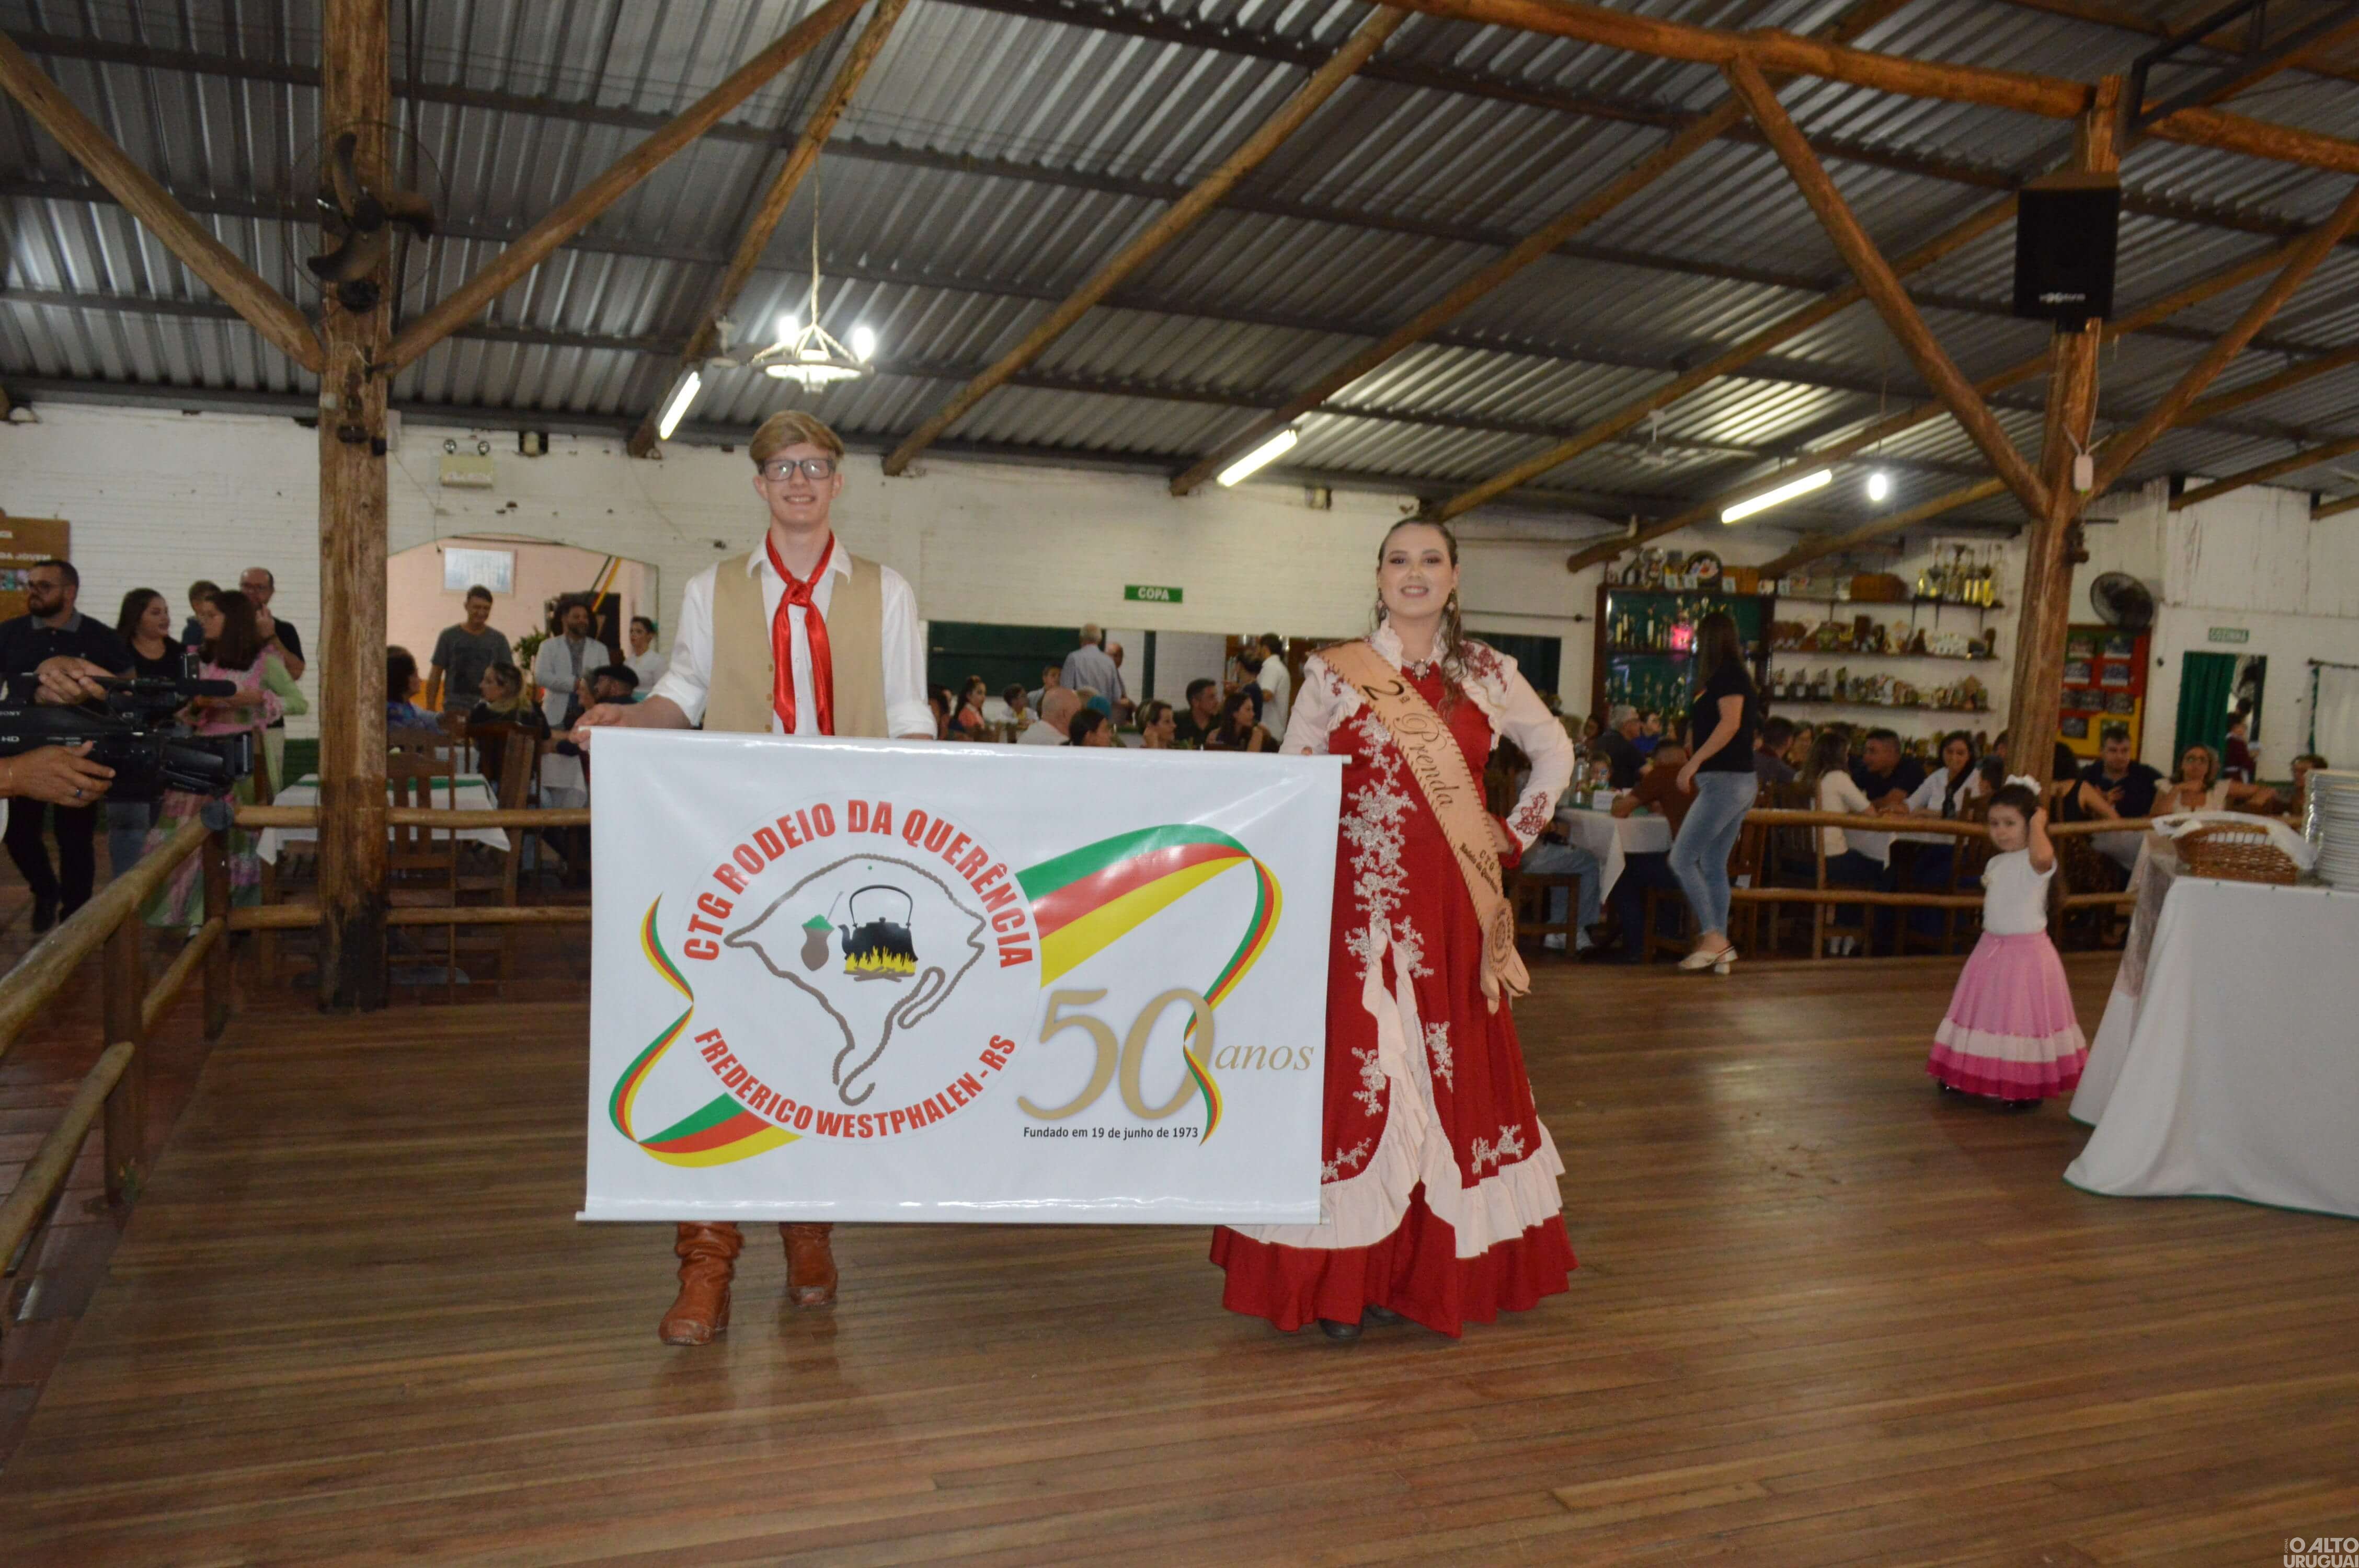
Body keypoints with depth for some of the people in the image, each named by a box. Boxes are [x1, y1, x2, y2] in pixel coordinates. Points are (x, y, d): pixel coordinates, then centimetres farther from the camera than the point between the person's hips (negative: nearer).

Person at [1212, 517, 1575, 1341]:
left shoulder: (1487, 674, 8)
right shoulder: (1333, 675, 1)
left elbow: (1557, 752, 21)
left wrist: (1516, 830, 10)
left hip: (1457, 911, 3)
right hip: (1363, 905, -3)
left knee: (1456, 1072, 7)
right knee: (1357, 1071, -3)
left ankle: (1428, 1267, 21)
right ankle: (1341, 1277, 10)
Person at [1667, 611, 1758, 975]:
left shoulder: (1725, 674, -10)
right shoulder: (1736, 676, 18)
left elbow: (1730, 723, -20)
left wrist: (1694, 761, -21)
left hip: (1724, 781, -10)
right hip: (1741, 781, 10)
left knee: (1682, 858, -9)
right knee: (1713, 866, 10)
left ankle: (1713, 937, -9)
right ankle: (1719, 947, 10)